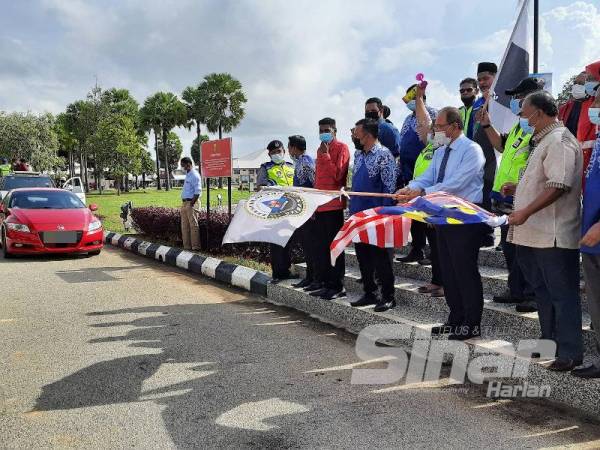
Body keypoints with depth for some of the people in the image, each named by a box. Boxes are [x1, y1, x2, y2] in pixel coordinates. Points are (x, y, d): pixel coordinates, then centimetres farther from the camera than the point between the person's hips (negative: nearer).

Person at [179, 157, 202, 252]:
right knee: (184, 226, 11)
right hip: (184, 202, 10)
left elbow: (198, 192, -19)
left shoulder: (194, 175, -13)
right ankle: (187, 246, 17)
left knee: (193, 225, -6)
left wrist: (191, 204, -19)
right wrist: (184, 204, 15)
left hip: (191, 203, -10)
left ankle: (195, 246, -2)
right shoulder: (187, 174, 17)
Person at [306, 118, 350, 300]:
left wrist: (326, 155, -15)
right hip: (320, 204, 8)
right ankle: (321, 280, 24)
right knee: (320, 244, 14)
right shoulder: (321, 149, 18)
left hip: (334, 205, -8)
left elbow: (338, 175, -17)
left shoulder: (341, 148, -6)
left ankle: (337, 286, -1)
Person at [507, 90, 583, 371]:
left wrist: (525, 212, -24)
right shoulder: (544, 141, 19)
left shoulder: (559, 141, -14)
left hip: (554, 235, -11)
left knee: (562, 294, -2)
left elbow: (559, 185, -25)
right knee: (543, 292, 18)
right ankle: (550, 342, 31)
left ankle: (570, 352, 8)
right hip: (536, 234, 11)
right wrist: (520, 188, 20)